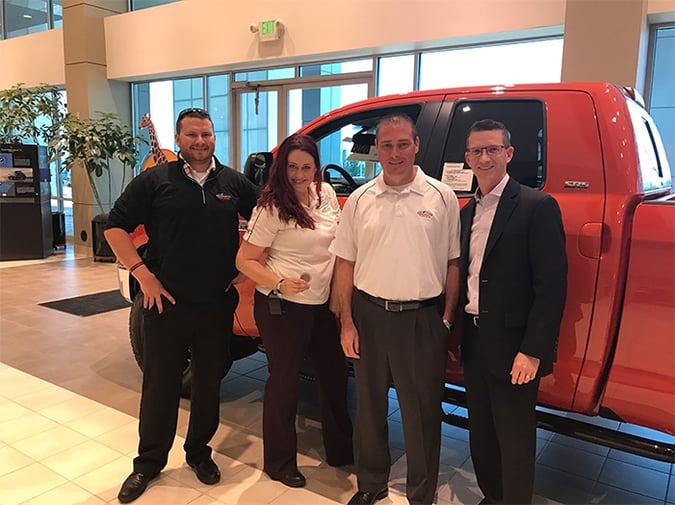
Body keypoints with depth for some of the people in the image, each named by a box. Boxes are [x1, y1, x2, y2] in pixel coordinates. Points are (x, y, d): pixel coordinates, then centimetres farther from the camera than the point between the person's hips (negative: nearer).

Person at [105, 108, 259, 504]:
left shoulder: (234, 182, 4)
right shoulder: (155, 180, -2)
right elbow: (116, 226, -1)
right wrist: (143, 274, -9)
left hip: (218, 304, 2)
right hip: (167, 303, -2)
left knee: (209, 382, 14)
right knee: (160, 384, 9)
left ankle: (199, 452, 34)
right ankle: (149, 462, 27)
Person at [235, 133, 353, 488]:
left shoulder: (326, 194, 3)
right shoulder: (272, 207, -16)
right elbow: (244, 261, -14)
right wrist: (279, 284, -28)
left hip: (324, 303, 7)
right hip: (282, 307, -7)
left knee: (335, 376, 18)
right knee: (284, 381, 8)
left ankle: (340, 450, 40)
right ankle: (280, 462, 30)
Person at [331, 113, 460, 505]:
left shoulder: (441, 197, -1)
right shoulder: (359, 200, 3)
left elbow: (453, 263, 1)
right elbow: (345, 264, 5)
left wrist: (447, 319, -3)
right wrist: (347, 323, 0)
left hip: (423, 318, -2)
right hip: (369, 314, 2)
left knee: (422, 413, 10)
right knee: (369, 406, 17)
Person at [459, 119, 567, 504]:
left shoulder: (537, 207, -11)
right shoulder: (468, 211, 10)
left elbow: (552, 285, -16)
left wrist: (532, 351, -19)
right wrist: (457, 333, 9)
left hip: (512, 345, -7)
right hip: (473, 341, 7)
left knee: (514, 440, 8)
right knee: (481, 433, 20)